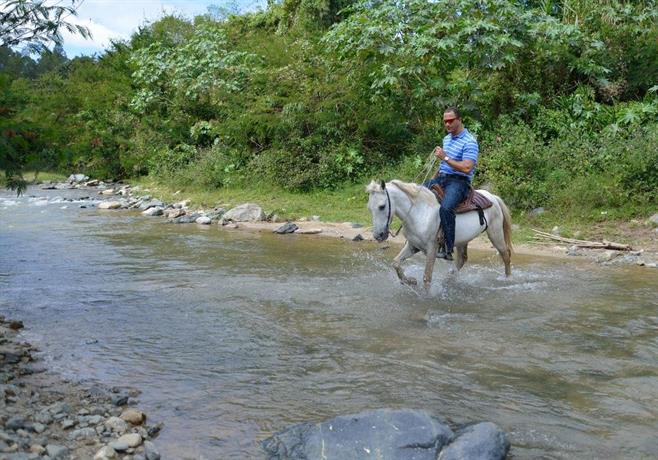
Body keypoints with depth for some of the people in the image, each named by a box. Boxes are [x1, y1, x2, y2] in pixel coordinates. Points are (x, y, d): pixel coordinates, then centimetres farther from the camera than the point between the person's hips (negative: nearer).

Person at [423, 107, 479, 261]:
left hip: (459, 181, -9)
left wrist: (445, 158, -21)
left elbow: (466, 168, -22)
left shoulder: (469, 142, -11)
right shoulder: (447, 139, 17)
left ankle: (448, 249, -29)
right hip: (442, 177, 9)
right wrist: (433, 179, 17)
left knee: (445, 207, -34)